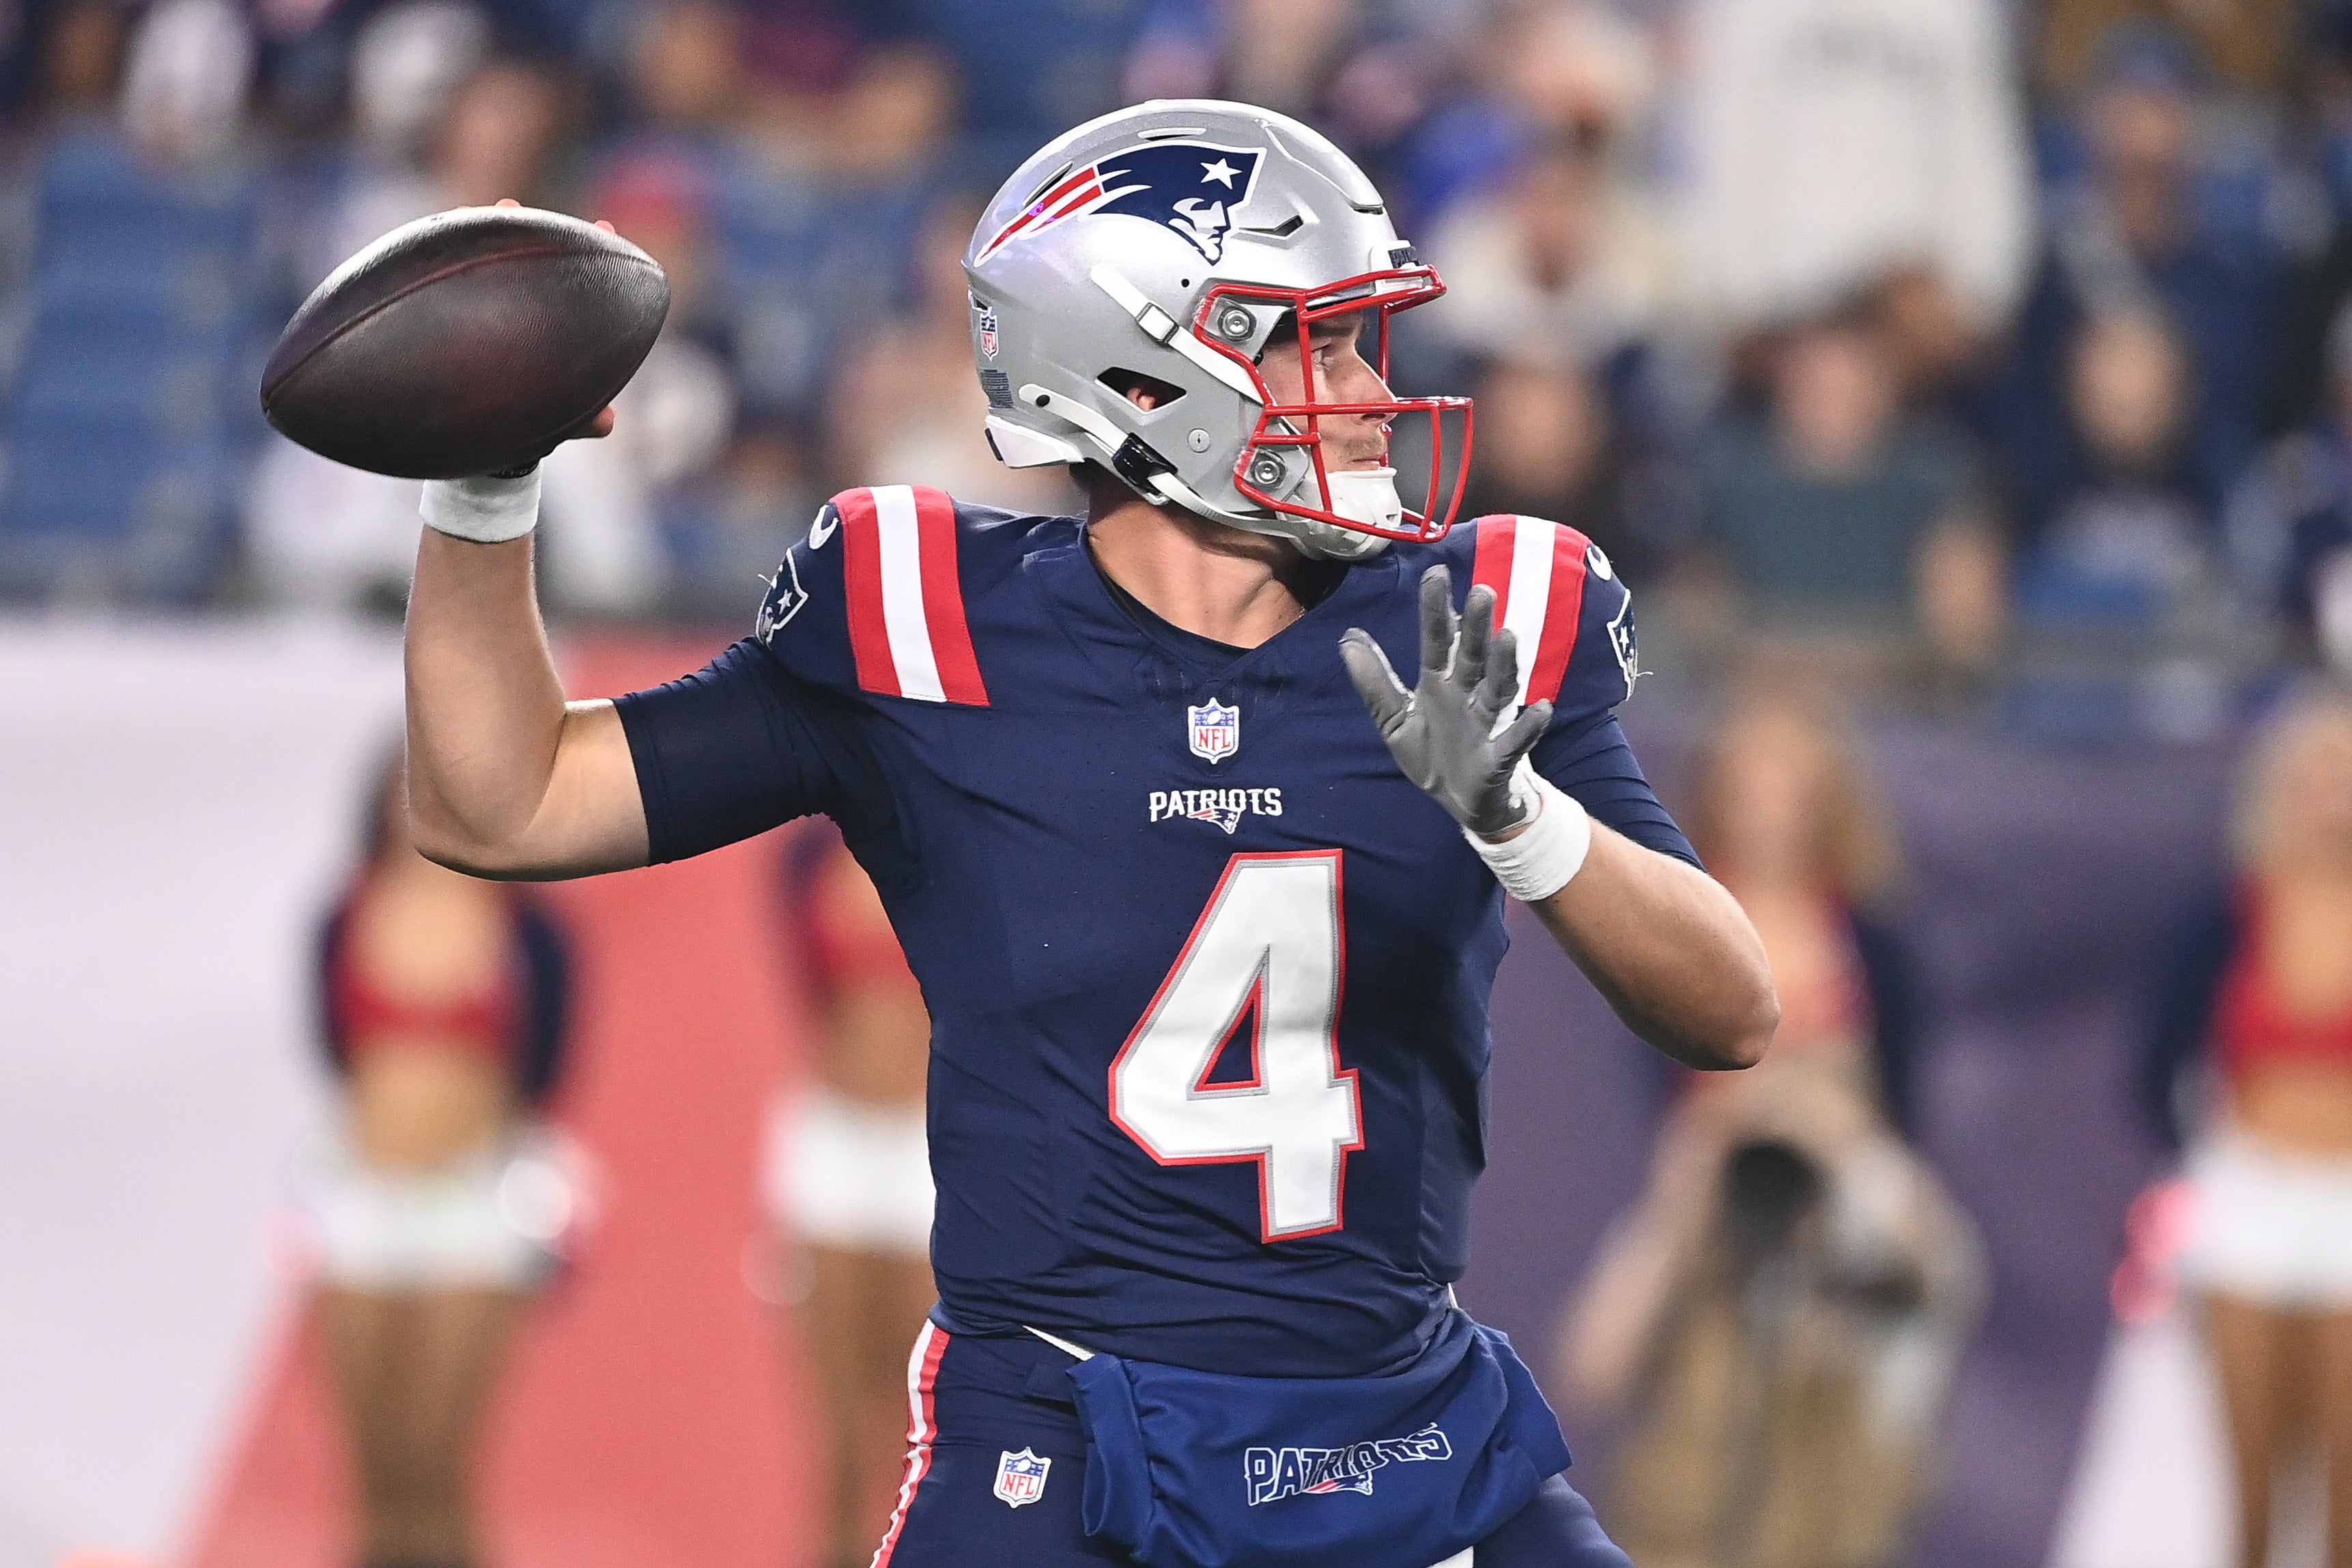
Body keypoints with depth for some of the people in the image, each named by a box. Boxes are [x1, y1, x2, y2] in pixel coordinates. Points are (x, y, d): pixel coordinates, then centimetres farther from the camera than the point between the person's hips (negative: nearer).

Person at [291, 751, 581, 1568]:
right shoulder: (346, 924, 2)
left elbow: (539, 1069, 2)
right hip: (362, 1191, 3)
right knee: (377, 1473, 7)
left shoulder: (526, 933, -5)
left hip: (478, 1195, -3)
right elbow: (332, 1043, 10)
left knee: (438, 1468, -7)